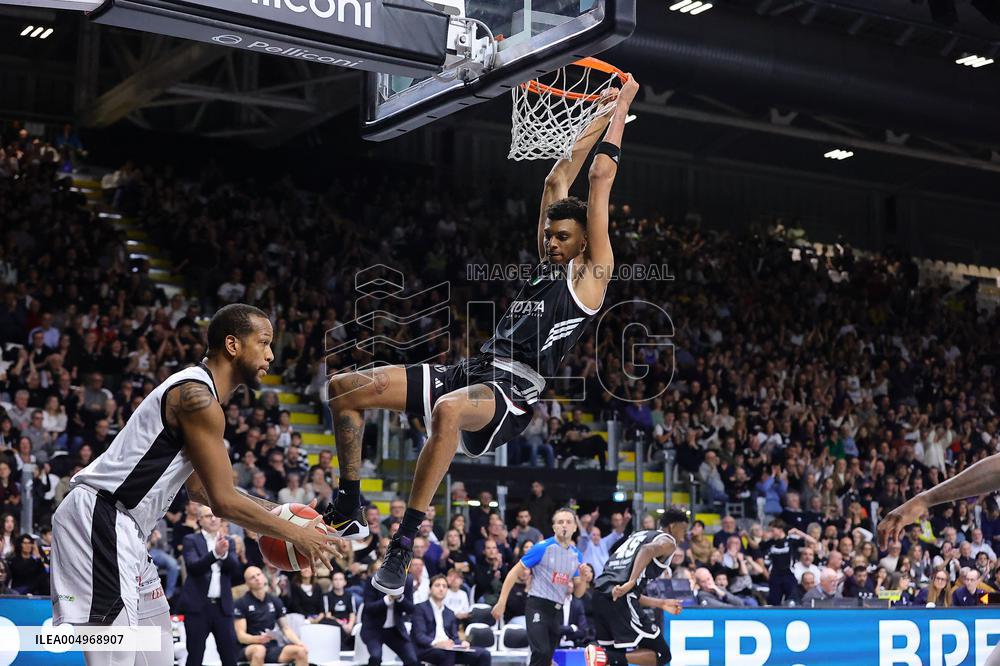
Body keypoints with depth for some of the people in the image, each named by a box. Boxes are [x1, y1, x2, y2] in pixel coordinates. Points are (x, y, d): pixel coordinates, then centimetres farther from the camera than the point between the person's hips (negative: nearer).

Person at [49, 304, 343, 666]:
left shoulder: (195, 392, 16)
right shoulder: (198, 397, -16)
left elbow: (203, 489, 24)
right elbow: (223, 501, -16)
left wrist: (275, 511, 20)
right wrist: (296, 534, -7)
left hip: (119, 526, 11)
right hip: (97, 517, -11)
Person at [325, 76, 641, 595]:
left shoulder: (591, 273, 4)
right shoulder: (547, 263, 24)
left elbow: (600, 177, 5)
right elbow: (559, 177, 28)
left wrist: (622, 105, 12)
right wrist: (602, 116, 33)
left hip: (514, 390, -8)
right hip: (472, 371, 8)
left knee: (448, 409, -44)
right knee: (343, 388, -1)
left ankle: (403, 545, -38)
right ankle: (348, 510, 6)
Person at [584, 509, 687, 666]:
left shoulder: (639, 535, 32)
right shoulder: (668, 541, 8)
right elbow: (648, 550, -19)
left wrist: (661, 604, 39)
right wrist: (631, 582, -26)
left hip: (599, 592, 8)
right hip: (621, 599, -8)